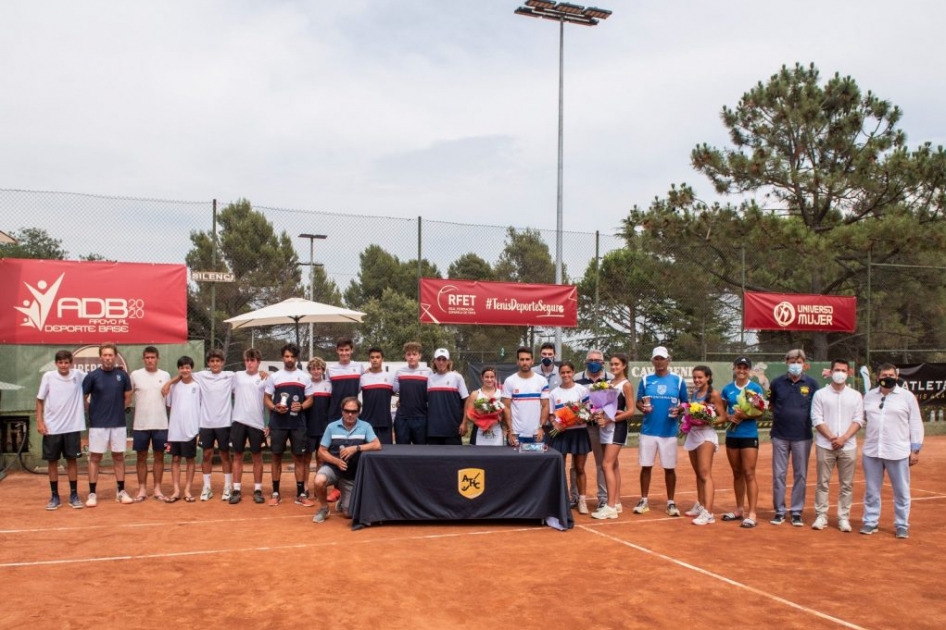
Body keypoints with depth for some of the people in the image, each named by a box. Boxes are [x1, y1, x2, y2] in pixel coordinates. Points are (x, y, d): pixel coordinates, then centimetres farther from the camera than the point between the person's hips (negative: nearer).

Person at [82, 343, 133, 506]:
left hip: (118, 424, 2)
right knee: (95, 458, 3)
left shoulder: (122, 375, 1)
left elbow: (128, 397, 11)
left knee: (119, 457, 9)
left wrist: (117, 410, 8)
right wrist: (95, 411, 4)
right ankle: (92, 493, 10)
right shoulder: (92, 376, -5)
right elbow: (83, 398, 2)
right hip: (97, 424, -2)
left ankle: (121, 492, 16)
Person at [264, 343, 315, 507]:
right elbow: (266, 399, 6)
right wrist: (275, 408, -13)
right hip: (278, 423, 0)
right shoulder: (274, 377, 5)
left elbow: (310, 399, 7)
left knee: (298, 457, 3)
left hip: (298, 423, 0)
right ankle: (275, 493, 14)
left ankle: (301, 494, 8)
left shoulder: (305, 377, 6)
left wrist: (301, 406, -14)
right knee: (277, 457, 5)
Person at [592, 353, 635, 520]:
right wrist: (600, 414, -7)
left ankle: (611, 507, -13)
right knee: (614, 465, 10)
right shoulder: (609, 383, 13)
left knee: (607, 465, -13)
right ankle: (616, 503, 16)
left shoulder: (626, 385, -7)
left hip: (617, 427, -7)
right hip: (605, 427, 7)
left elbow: (631, 411, -12)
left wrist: (609, 420, -19)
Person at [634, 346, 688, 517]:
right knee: (646, 466, 5)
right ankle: (644, 501, 16)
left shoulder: (678, 380, 2)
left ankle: (671, 502, 16)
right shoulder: (646, 380, 5)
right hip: (648, 431, 1)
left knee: (670, 468, 5)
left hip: (669, 432, -1)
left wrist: (679, 409, -14)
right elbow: (638, 401, 8)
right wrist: (643, 408, -14)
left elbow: (685, 403, 7)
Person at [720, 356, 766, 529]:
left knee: (749, 474, -6)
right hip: (731, 435, 4)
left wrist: (745, 415, -23)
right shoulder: (727, 389, 7)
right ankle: (739, 510, 21)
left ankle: (752, 514, -4)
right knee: (737, 473, 12)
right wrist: (729, 416, -8)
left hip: (749, 436, -4)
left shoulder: (756, 388, -3)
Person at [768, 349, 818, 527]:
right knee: (778, 474, 4)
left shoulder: (811, 383, 1)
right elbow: (770, 405, 14)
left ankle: (797, 512, 16)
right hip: (780, 435, 1)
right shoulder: (777, 382, 3)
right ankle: (779, 511, 14)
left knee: (800, 475, 7)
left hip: (802, 436, 0)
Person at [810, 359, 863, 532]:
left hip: (848, 446, 1)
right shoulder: (820, 394, 4)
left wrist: (844, 438, -12)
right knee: (823, 482, 3)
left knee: (847, 484, 4)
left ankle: (844, 518, 11)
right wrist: (832, 437, -13)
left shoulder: (855, 396, 8)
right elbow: (816, 420, -2)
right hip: (825, 445, -1)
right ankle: (821, 516, 8)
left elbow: (858, 421, 2)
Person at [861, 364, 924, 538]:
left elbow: (915, 424, 0)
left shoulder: (907, 396, 0)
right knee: (871, 491, 10)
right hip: (871, 452, 3)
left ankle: (902, 525, 18)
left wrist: (915, 450, -4)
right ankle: (870, 522, 20)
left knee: (901, 491, 6)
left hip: (898, 453, -3)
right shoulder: (869, 396, 9)